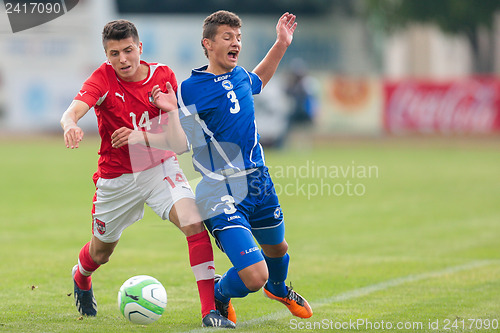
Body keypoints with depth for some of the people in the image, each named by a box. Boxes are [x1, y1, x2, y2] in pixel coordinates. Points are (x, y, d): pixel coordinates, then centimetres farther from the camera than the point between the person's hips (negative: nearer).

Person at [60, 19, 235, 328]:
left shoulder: (163, 76, -10)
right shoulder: (103, 78, -14)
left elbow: (178, 137, -13)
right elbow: (73, 111, -32)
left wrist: (140, 137, -31)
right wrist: (70, 126, -57)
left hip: (160, 169, 0)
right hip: (116, 178, 0)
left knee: (193, 222, -26)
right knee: (101, 251, 18)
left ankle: (210, 309, -25)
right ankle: (81, 279, 56)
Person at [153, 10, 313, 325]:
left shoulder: (239, 75, 5)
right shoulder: (190, 90, -14)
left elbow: (258, 81, 31)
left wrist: (281, 44, 23)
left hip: (259, 183, 7)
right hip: (223, 194, -7)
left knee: (277, 248, 29)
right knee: (254, 276, -17)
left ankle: (279, 289, 65)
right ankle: (219, 294, 18)